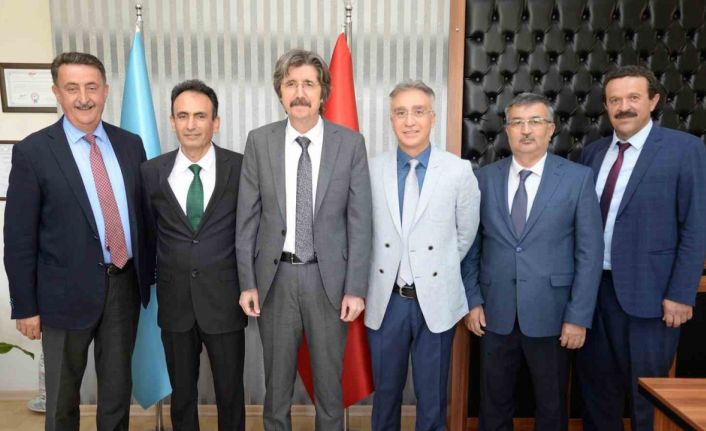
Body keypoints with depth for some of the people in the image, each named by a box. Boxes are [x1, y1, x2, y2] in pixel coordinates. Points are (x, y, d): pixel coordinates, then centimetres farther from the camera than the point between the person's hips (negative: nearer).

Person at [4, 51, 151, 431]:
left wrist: (149, 272, 9)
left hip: (125, 282, 3)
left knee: (118, 384, 18)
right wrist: (25, 306, -7)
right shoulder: (32, 151, -9)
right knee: (62, 393, 16)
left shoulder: (130, 144, 3)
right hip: (68, 290, -3)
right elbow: (19, 238, -7)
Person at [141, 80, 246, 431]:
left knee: (230, 394, 13)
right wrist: (157, 278, 10)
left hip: (224, 300, -2)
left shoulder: (241, 168, -8)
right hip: (174, 301, 2)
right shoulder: (152, 172, -1)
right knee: (181, 394, 19)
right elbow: (149, 231, 10)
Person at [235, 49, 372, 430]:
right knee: (277, 378, 17)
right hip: (275, 277, 1)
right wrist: (247, 282, -1)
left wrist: (356, 288, -7)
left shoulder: (350, 143, -4)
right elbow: (247, 217, 1)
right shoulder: (259, 141, -1)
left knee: (329, 377, 15)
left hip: (329, 277, -1)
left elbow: (360, 221, -4)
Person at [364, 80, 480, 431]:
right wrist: (388, 270, 8)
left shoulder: (459, 171, -6)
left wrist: (441, 269, 10)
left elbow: (466, 233, 5)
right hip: (385, 300, 1)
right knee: (385, 391, 18)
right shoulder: (372, 170, -4)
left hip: (436, 301, -1)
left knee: (432, 396, 16)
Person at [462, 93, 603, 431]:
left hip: (550, 315, -1)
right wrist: (473, 301, 1)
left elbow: (589, 253, -4)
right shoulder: (485, 178, 3)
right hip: (495, 314, 2)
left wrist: (578, 317, -8)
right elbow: (472, 246, 5)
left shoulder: (578, 178, -3)